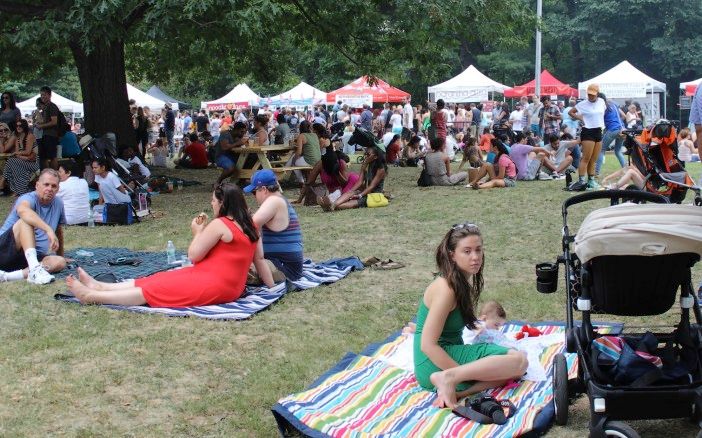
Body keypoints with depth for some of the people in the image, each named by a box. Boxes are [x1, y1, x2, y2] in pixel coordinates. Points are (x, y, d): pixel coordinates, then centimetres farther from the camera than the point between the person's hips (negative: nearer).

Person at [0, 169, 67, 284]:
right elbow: (22, 210, -40)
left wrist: (61, 256, 28)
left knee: (60, 262, -23)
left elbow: (59, 231, 23)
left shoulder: (58, 204, 8)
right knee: (26, 220, -30)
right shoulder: (29, 198, -14)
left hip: (31, 256, 6)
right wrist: (48, 229, -50)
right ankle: (34, 269, -48)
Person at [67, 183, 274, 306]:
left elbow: (193, 256, -10)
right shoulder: (250, 225, 10)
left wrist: (198, 232, 5)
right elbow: (259, 258, 10)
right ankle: (100, 287, 15)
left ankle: (92, 296, -3)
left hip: (212, 286, -9)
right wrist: (272, 287, 15)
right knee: (159, 280, 11)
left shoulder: (219, 224, -14)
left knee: (152, 289, -5)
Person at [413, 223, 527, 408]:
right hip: (434, 364, -9)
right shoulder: (446, 288, -17)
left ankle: (453, 391, -16)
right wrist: (457, 374, -23)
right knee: (518, 360, -15)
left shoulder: (462, 282, 11)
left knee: (516, 368, -4)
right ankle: (449, 378, -22)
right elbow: (427, 344, -21)